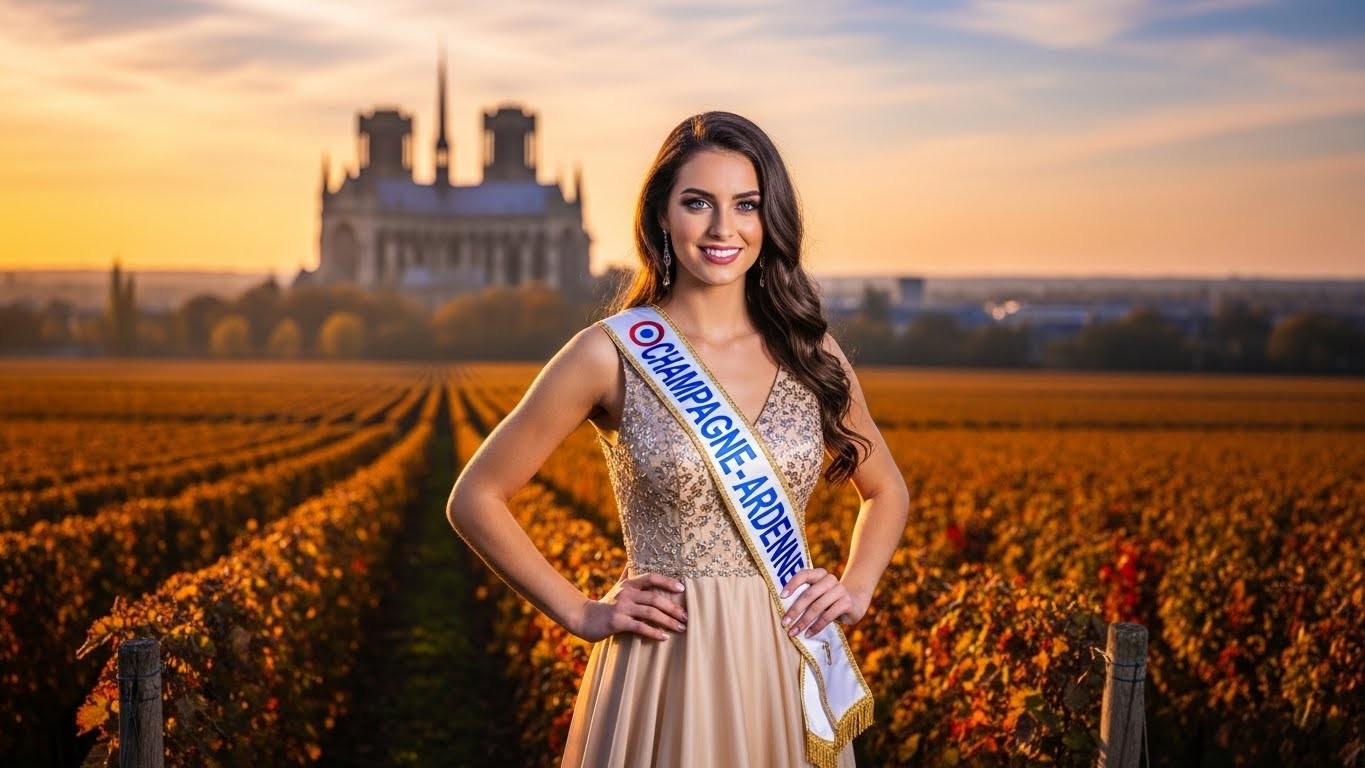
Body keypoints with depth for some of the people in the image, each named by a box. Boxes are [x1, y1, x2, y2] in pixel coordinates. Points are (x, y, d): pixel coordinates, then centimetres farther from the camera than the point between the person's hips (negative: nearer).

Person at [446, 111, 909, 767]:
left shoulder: (810, 352, 3)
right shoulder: (611, 354, -7)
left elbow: (886, 491, 19)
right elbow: (475, 499, -2)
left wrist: (857, 590, 3)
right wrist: (581, 614, -5)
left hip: (789, 669, 3)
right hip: (665, 666, -3)